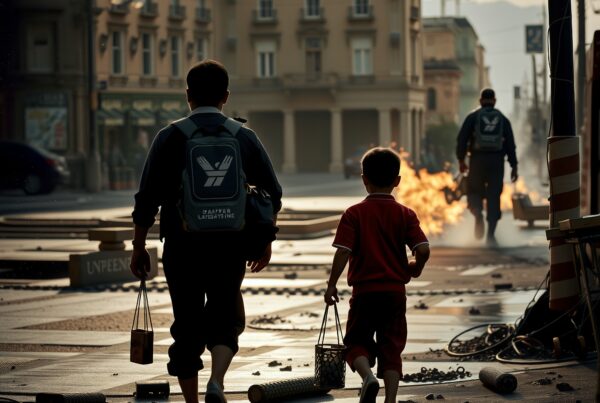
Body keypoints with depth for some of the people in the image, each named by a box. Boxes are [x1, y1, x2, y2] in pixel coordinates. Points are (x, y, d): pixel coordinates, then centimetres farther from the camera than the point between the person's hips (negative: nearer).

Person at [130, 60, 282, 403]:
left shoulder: (170, 137, -1)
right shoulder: (245, 137, 4)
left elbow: (147, 199, -3)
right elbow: (273, 195, 7)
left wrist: (139, 247, 6)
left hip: (182, 246, -1)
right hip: (229, 247, 1)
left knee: (187, 328, 10)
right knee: (225, 320, 13)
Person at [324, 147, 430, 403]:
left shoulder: (354, 214, -4)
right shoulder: (405, 214, 0)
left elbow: (343, 252, -12)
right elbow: (423, 249, -10)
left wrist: (332, 284, -4)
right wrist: (414, 269, 11)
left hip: (364, 291, -2)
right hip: (395, 292, 2)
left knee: (357, 342, 11)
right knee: (391, 346, 8)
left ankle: (367, 376, -17)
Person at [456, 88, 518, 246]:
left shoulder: (472, 117, 5)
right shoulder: (503, 119, 10)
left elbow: (462, 139, -2)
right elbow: (510, 144, 6)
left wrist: (461, 160, 4)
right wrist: (514, 166, 8)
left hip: (477, 160, -1)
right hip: (497, 161, 1)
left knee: (475, 191, 15)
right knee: (494, 197, 2)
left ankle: (478, 214, -15)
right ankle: (490, 234, -5)